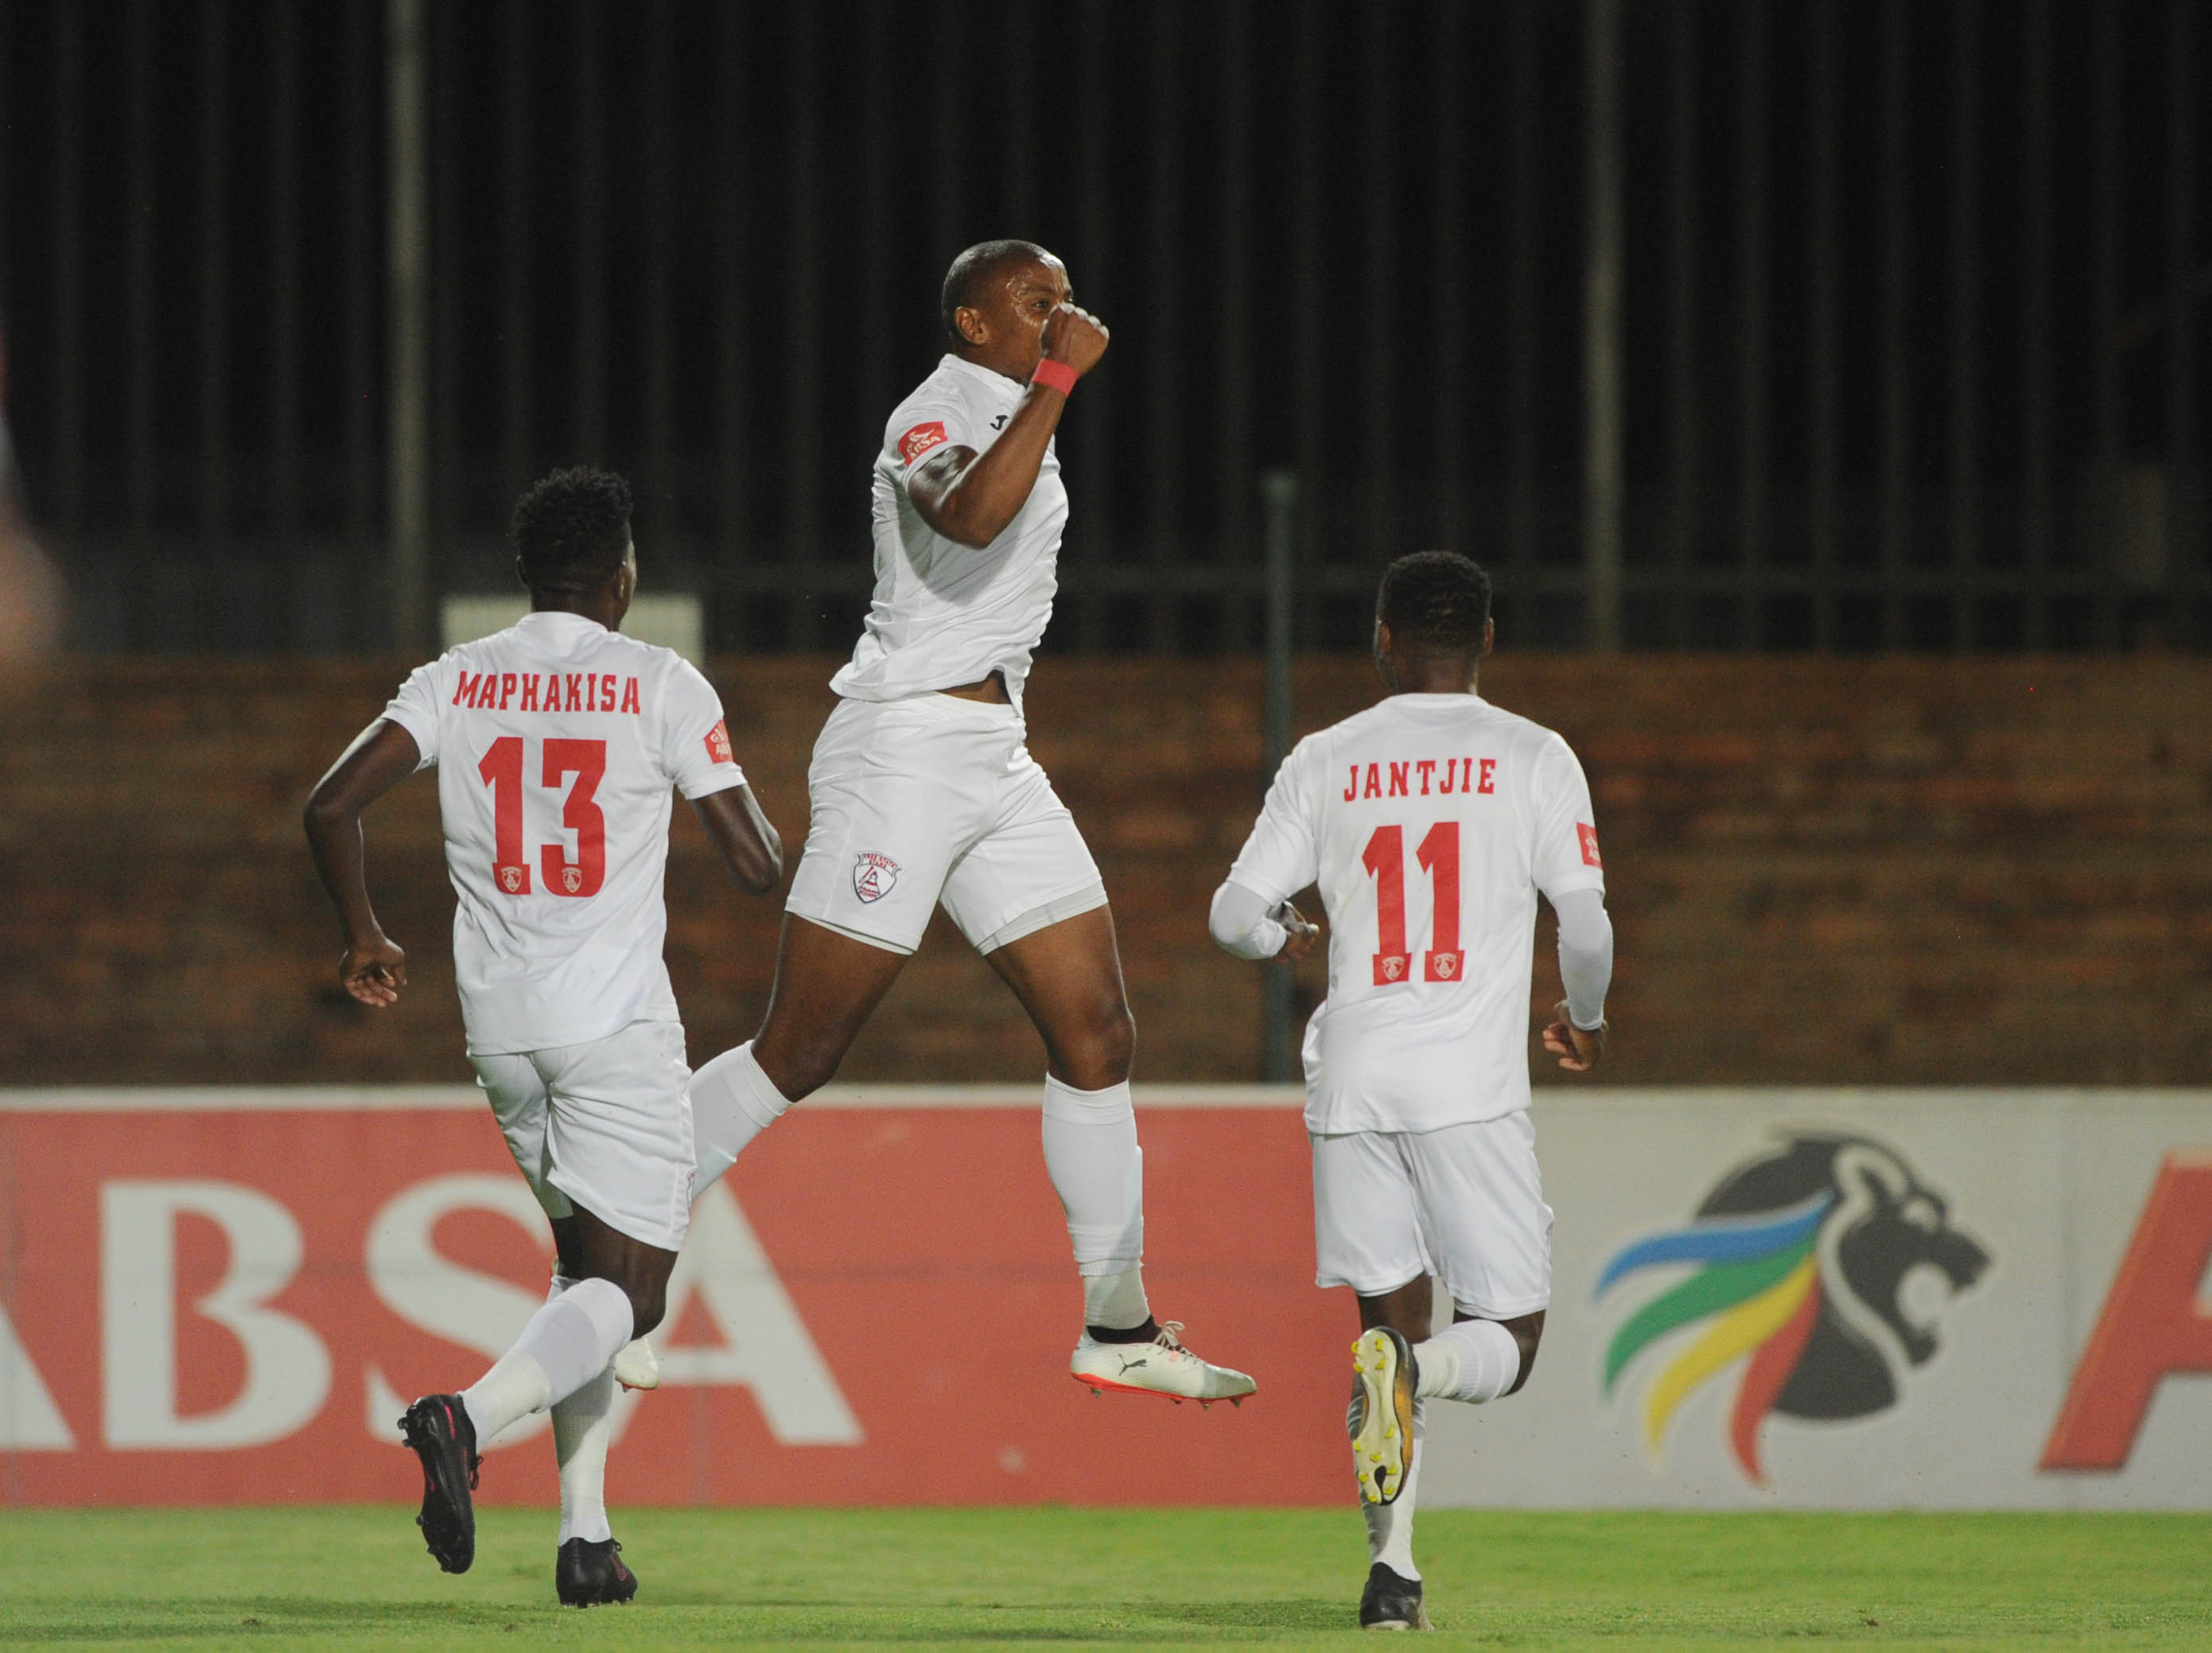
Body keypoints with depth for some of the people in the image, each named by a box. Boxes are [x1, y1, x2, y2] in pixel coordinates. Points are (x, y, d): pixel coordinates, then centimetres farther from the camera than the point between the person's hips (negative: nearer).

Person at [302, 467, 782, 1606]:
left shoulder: (455, 684, 5)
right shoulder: (662, 688, -5)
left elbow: (331, 807, -2)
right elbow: (755, 864, -6)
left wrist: (364, 938, 14)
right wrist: (768, 838, 19)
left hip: (500, 1023, 5)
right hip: (615, 1019, -5)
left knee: (583, 1257, 20)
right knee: (627, 1287, -3)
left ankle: (584, 1533, 10)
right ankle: (470, 1418, -31)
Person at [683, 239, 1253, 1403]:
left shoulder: (1016, 412, 18)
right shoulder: (937, 417, -13)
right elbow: (969, 518, -36)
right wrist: (1058, 377, -30)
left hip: (995, 761, 9)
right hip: (901, 749, -9)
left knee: (1095, 1034, 3)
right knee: (798, 1055, -7)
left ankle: (1118, 1329, 8)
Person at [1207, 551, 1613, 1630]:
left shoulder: (1325, 761, 8)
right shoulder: (1532, 758, 2)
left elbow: (1234, 914, 6)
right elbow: (1586, 925, -3)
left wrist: (1281, 937, 30)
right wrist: (1585, 1018, 18)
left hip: (1351, 1079, 3)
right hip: (1471, 1083, -3)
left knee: (1391, 1316, 11)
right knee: (1506, 1339, 4)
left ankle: (1392, 1567, -1)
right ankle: (1413, 1370, -31)